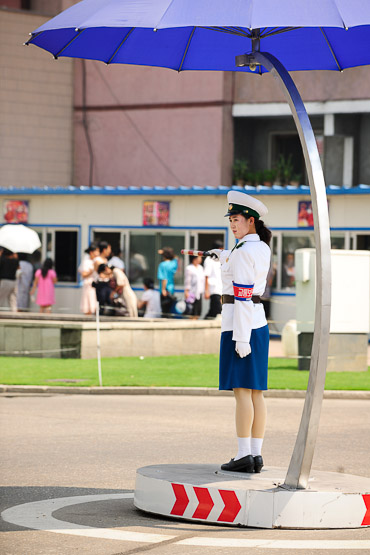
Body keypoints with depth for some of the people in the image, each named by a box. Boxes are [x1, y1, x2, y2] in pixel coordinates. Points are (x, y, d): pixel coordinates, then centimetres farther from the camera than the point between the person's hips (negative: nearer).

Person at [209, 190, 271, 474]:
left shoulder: (243, 252, -16)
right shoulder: (264, 248, 11)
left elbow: (242, 295, -19)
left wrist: (241, 339, -21)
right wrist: (226, 258, 39)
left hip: (239, 324, -9)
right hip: (259, 322, 9)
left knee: (241, 390, -8)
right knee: (255, 392, 7)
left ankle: (244, 456, -8)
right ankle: (256, 455, 7)